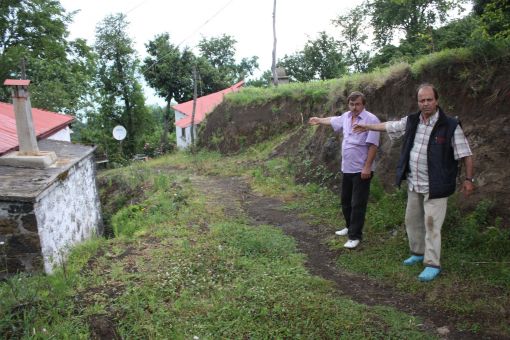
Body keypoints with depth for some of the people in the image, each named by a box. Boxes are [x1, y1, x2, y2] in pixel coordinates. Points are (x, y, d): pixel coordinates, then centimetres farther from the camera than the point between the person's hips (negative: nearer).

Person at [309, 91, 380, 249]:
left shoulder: (371, 119, -15)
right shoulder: (346, 116, 8)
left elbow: (373, 145, -18)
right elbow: (334, 120, 30)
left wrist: (367, 167, -22)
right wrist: (319, 120, 45)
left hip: (361, 170, -8)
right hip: (347, 168, 8)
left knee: (358, 204, -2)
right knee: (345, 200, 18)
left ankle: (355, 236, 7)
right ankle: (350, 227, 36)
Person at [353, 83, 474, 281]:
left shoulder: (450, 126, -12)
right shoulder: (411, 121, 4)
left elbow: (465, 154, -8)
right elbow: (389, 126, 19)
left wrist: (468, 179, -10)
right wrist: (367, 127, 27)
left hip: (435, 187, -6)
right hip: (413, 184, 6)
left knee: (432, 224, -4)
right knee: (412, 220, 16)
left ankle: (432, 265, 8)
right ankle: (418, 253, 35)